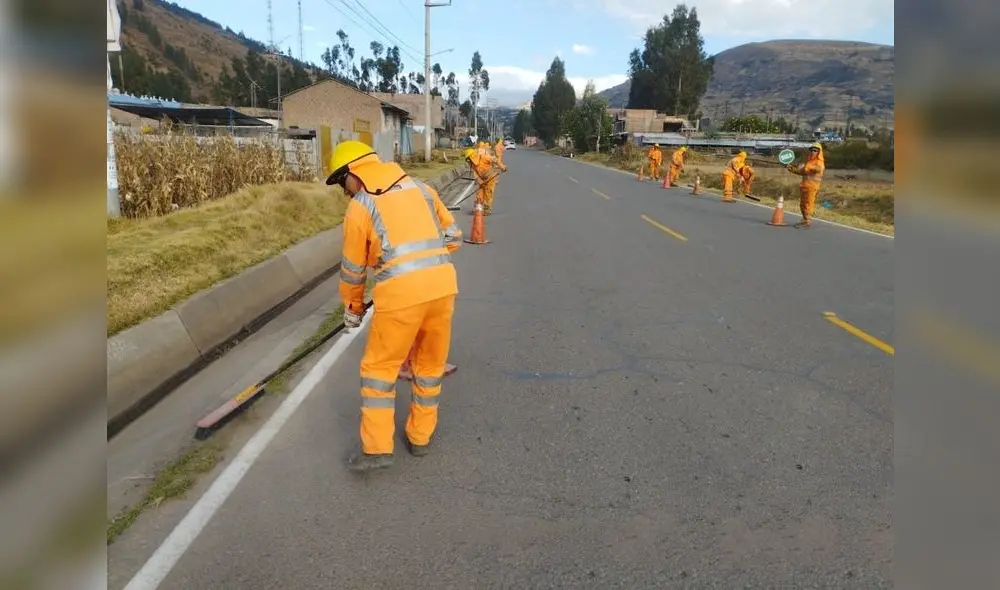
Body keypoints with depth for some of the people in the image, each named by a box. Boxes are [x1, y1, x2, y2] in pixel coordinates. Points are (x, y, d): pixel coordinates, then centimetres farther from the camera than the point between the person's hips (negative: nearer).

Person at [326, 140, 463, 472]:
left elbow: (353, 268, 12)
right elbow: (454, 237, 18)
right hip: (443, 286, 5)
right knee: (430, 365, 19)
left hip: (400, 294, -4)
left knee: (379, 368, 13)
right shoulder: (421, 189, 16)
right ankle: (420, 437, 32)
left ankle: (377, 448, 15)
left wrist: (352, 306, 27)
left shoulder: (359, 208, 5)